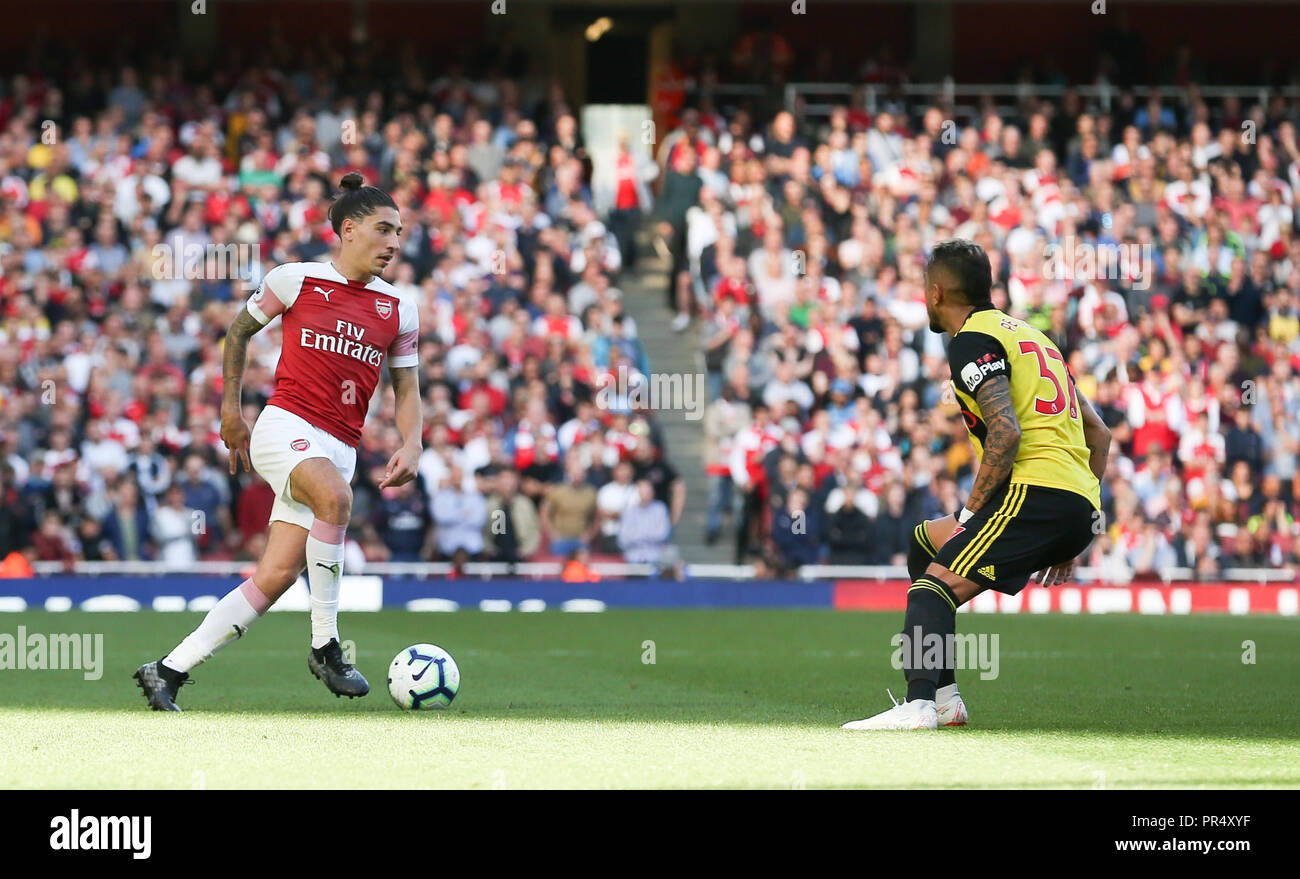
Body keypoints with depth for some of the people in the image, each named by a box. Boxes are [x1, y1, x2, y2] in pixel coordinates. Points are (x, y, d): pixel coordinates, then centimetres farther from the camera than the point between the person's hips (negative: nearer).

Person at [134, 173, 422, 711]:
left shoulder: (399, 309, 11)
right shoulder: (295, 280, 2)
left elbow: (406, 390, 16)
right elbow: (239, 331, 16)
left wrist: (411, 446, -2)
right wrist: (231, 410, 16)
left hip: (338, 449, 5)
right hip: (286, 425, -5)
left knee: (276, 577, -4)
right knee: (335, 496, -36)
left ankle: (168, 672, 4)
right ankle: (325, 645, -26)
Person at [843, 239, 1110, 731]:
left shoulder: (974, 341, -2)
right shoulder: (1027, 335, 27)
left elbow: (1006, 431, -18)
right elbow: (1098, 435, 27)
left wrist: (971, 514, -11)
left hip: (1035, 491, -9)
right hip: (1080, 506, 9)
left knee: (936, 583, -18)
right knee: (926, 540, 25)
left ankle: (919, 704, -41)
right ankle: (944, 696, 19)